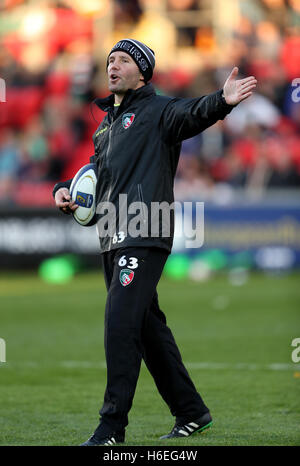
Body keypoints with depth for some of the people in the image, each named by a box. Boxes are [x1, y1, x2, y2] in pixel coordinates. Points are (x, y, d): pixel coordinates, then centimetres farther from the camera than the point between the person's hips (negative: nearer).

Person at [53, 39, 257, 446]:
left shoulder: (156, 110, -2)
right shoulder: (107, 124, 23)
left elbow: (191, 114, -22)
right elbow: (96, 172, 32)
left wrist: (222, 102, -44)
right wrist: (66, 192, 11)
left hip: (144, 235, -9)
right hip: (112, 239, 9)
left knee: (121, 323, -16)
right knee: (147, 325, 12)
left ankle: (112, 427, -16)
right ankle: (191, 411, 22)